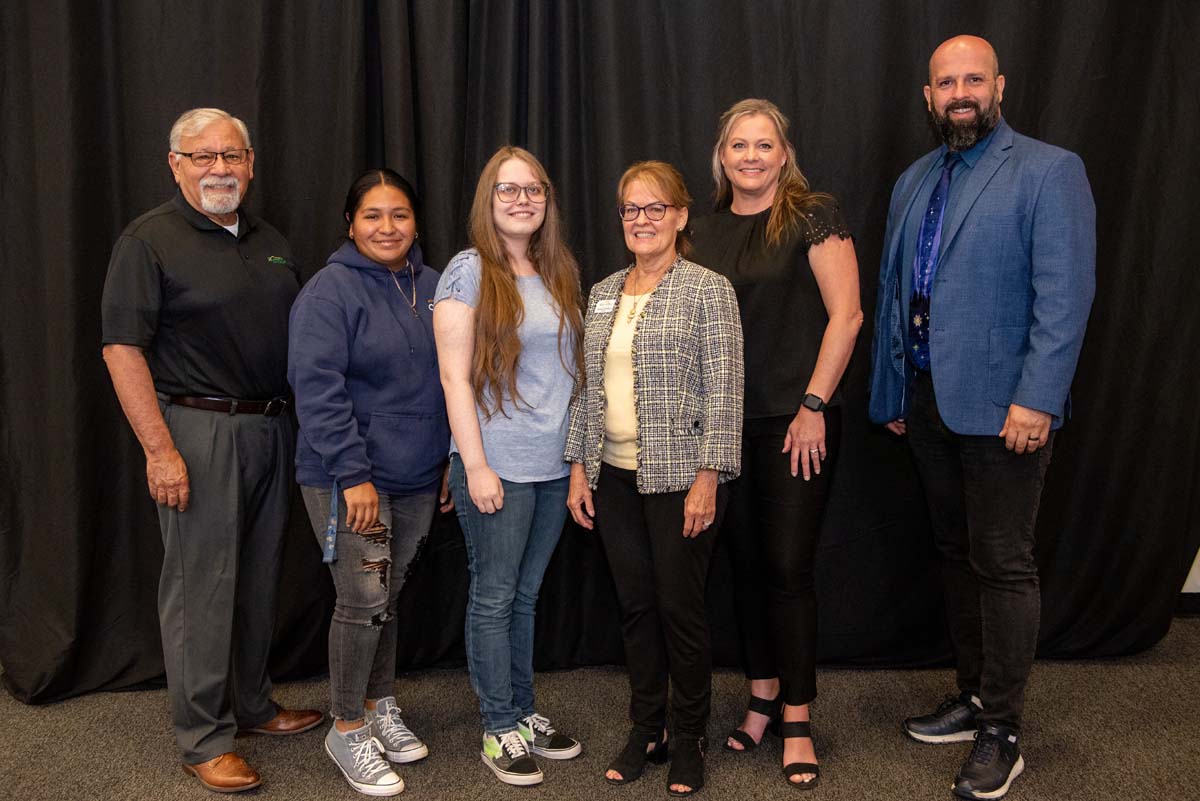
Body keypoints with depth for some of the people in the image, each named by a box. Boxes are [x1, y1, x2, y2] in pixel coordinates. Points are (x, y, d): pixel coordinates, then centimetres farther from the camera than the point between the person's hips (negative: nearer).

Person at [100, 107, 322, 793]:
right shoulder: (150, 241, -6)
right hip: (200, 432, -6)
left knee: (259, 577, 15)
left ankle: (253, 705, 31)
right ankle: (203, 739, 14)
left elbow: (300, 340, 19)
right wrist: (160, 450, -19)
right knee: (201, 584, 1)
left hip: (272, 429, 7)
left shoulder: (272, 244, 14)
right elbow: (123, 347, -13)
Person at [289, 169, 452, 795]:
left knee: (387, 595, 16)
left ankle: (380, 705, 34)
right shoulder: (330, 290, -11)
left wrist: (452, 459, 12)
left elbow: (449, 380, 15)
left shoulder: (433, 287, 9)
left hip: (417, 477, 6)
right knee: (363, 600, -4)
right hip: (348, 478, -6)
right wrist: (353, 474, -21)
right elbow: (318, 390, -17)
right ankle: (347, 731, 15)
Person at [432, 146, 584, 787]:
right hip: (496, 466, -6)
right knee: (494, 598, 5)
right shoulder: (469, 272, -7)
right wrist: (476, 464, -16)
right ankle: (499, 730, 19)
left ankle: (523, 714, 29)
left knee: (526, 594, 16)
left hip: (553, 467, 6)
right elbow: (455, 377, -11)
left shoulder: (559, 272, 12)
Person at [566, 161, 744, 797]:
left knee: (680, 607, 4)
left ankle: (688, 739, 23)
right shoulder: (602, 294, 11)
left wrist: (707, 478, -15)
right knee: (635, 605, 13)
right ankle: (646, 731, 29)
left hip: (678, 476, -5)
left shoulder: (707, 290, -6)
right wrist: (579, 468, 9)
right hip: (615, 476, 5)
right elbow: (587, 387, 13)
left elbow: (723, 391, -11)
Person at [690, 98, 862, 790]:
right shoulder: (705, 233, 11)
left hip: (796, 421, -5)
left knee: (789, 567, -2)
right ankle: (763, 696, 28)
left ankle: (797, 721, 13)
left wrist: (813, 406, -12)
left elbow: (846, 315, -10)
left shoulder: (813, 216, -5)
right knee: (746, 563, 12)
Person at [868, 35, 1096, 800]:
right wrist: (890, 392, 13)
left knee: (1003, 565, 1)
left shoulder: (1049, 171, -5)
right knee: (956, 556, 15)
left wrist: (1036, 399, -20)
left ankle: (1002, 732, 14)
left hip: (1002, 404, -6)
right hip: (928, 400, 6)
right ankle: (975, 696, 30)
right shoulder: (914, 182, 15)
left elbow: (1066, 296, -13)